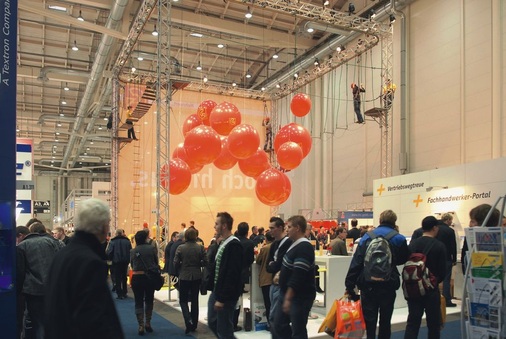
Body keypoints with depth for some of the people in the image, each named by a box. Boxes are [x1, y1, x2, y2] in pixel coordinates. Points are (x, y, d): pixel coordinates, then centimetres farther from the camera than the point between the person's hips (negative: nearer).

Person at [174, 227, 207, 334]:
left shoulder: (180, 248, -11)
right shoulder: (200, 247, -7)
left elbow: (176, 263, -10)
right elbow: (205, 262, -6)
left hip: (184, 277, -2)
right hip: (197, 277, 2)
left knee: (183, 300, 9)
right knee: (195, 300, 14)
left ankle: (188, 321, -12)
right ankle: (194, 324, 20)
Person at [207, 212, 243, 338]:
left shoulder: (234, 245, -20)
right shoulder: (223, 243, 9)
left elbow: (232, 274, -23)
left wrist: (222, 298, -21)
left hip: (226, 295, -9)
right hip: (216, 290, 9)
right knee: (212, 323, 19)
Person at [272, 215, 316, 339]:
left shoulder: (304, 248, -21)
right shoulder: (295, 245, 11)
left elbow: (298, 277, -26)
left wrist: (288, 298, -24)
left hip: (300, 297, -10)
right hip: (290, 295, 10)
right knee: (279, 325, 15)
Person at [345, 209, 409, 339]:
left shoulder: (367, 236, 2)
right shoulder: (399, 239, -2)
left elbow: (356, 262, -5)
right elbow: (403, 260, 12)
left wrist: (349, 285, -4)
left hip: (368, 284, 1)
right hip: (388, 284, -1)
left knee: (369, 320, 7)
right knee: (385, 320, 14)